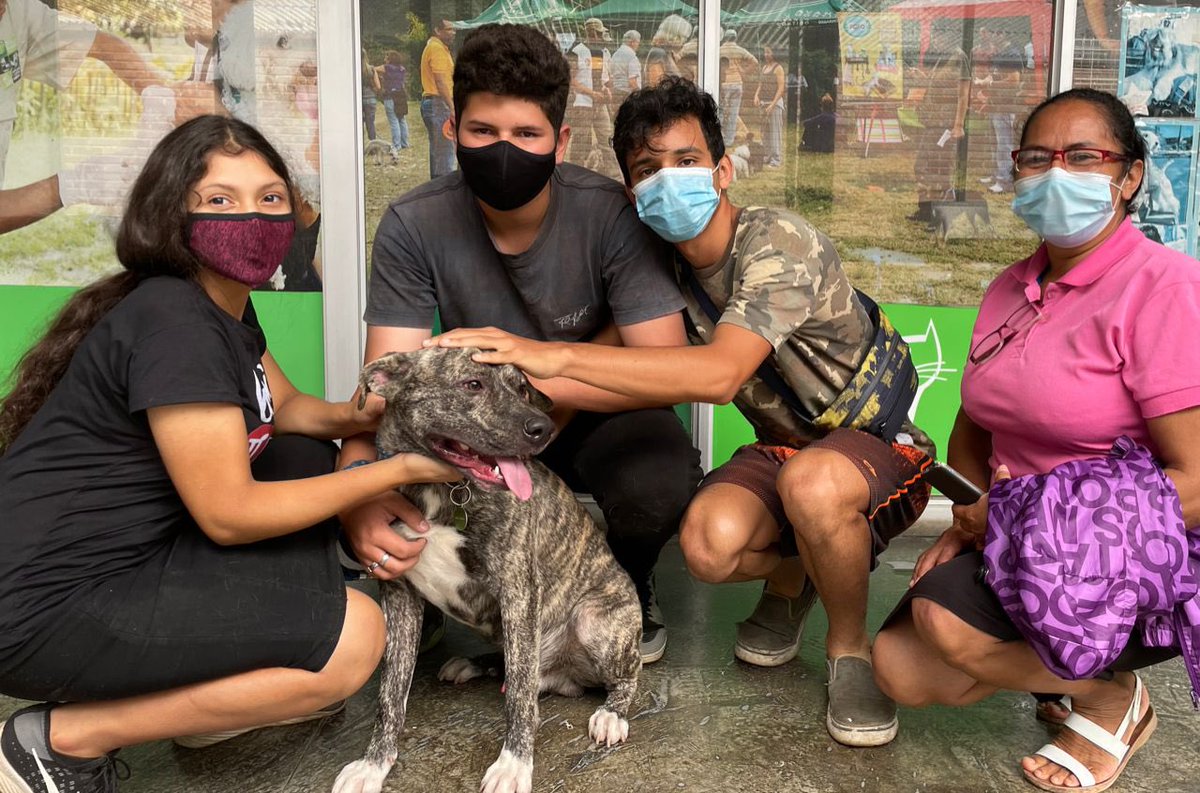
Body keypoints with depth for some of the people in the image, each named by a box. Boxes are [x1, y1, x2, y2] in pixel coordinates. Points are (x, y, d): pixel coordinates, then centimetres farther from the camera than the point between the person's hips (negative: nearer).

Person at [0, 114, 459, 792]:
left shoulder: (227, 305, 7)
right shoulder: (174, 323, -22)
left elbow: (283, 407, 19)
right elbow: (229, 514, -21)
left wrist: (353, 418, -4)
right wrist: (397, 470, -15)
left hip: (130, 552, 10)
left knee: (306, 456, 13)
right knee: (356, 634, -14)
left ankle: (237, 690, 12)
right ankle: (66, 736, -5)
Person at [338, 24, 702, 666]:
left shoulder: (611, 216, -23)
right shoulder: (413, 227, -19)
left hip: (593, 413, -1)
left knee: (656, 485, -35)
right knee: (380, 513, -26)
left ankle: (629, 589, 4)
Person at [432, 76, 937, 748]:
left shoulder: (780, 243, -25)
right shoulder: (668, 272, -1)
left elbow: (720, 373, -40)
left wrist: (556, 355, -44)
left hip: (880, 446, -5)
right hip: (783, 448, 5)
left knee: (811, 481, -40)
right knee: (709, 542, -26)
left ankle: (851, 648, -9)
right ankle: (790, 574, 12)